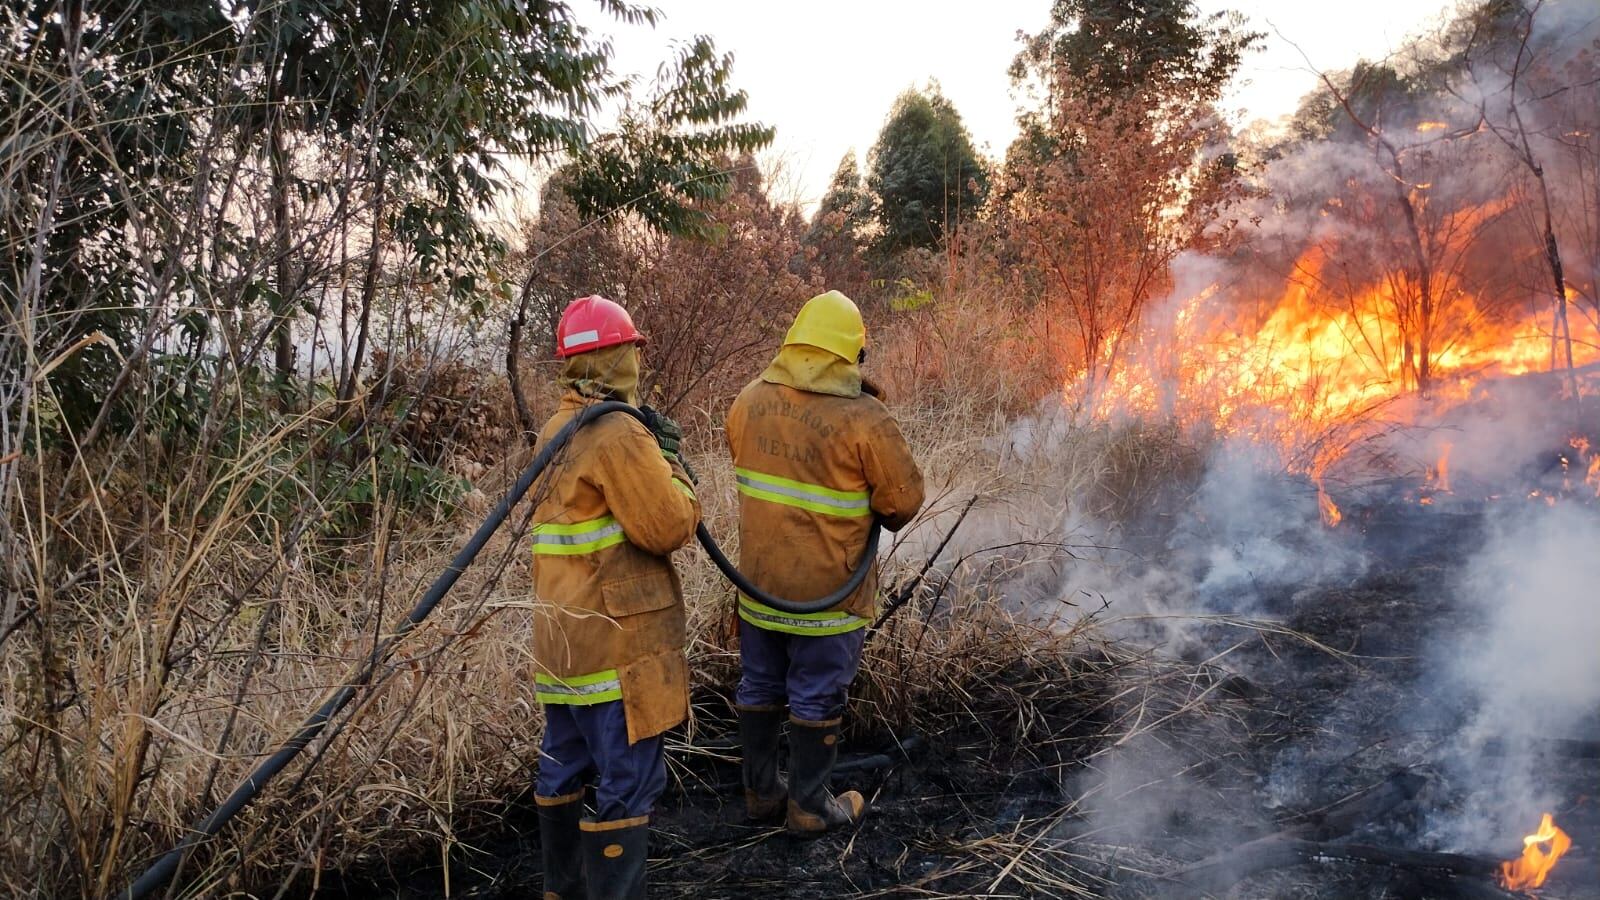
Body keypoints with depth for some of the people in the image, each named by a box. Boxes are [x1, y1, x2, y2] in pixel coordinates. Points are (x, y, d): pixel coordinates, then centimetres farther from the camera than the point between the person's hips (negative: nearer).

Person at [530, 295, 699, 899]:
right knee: (627, 780, -3)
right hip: (615, 638, -10)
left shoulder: (557, 429, 11)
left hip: (564, 633, 10)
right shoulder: (619, 435, -19)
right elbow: (669, 528, -18)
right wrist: (670, 465, -1)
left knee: (564, 762, 19)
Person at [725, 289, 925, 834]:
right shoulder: (862, 418, -21)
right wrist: (877, 515, 9)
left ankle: (760, 793, 33)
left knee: (759, 687, 19)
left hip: (759, 580, 5)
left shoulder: (749, 402, -3)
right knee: (817, 698, 9)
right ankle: (809, 807, 23)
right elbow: (904, 499, -12)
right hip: (827, 588, -5)